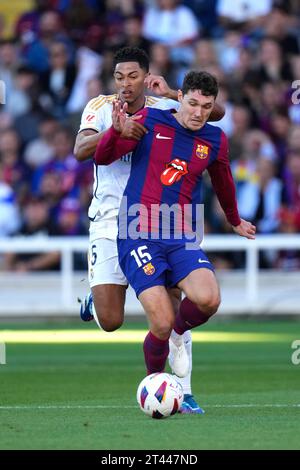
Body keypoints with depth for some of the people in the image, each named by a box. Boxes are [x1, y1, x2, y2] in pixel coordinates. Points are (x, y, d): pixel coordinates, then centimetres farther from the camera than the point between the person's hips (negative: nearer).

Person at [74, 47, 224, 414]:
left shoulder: (164, 108, 0)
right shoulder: (100, 108, -3)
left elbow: (215, 112, -10)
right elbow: (80, 150, -19)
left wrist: (172, 95, -22)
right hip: (110, 222, -1)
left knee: (174, 303, -11)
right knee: (110, 322, -7)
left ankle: (183, 393, -3)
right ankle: (96, 298, 31)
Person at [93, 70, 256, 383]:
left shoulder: (215, 140, 9)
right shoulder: (149, 121, 0)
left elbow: (223, 183, 29)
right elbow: (102, 158, -1)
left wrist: (235, 222, 43)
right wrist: (117, 131, -22)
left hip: (183, 240, 3)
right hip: (138, 237, -3)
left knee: (208, 299, -26)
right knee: (162, 323, -17)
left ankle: (177, 332, 10)